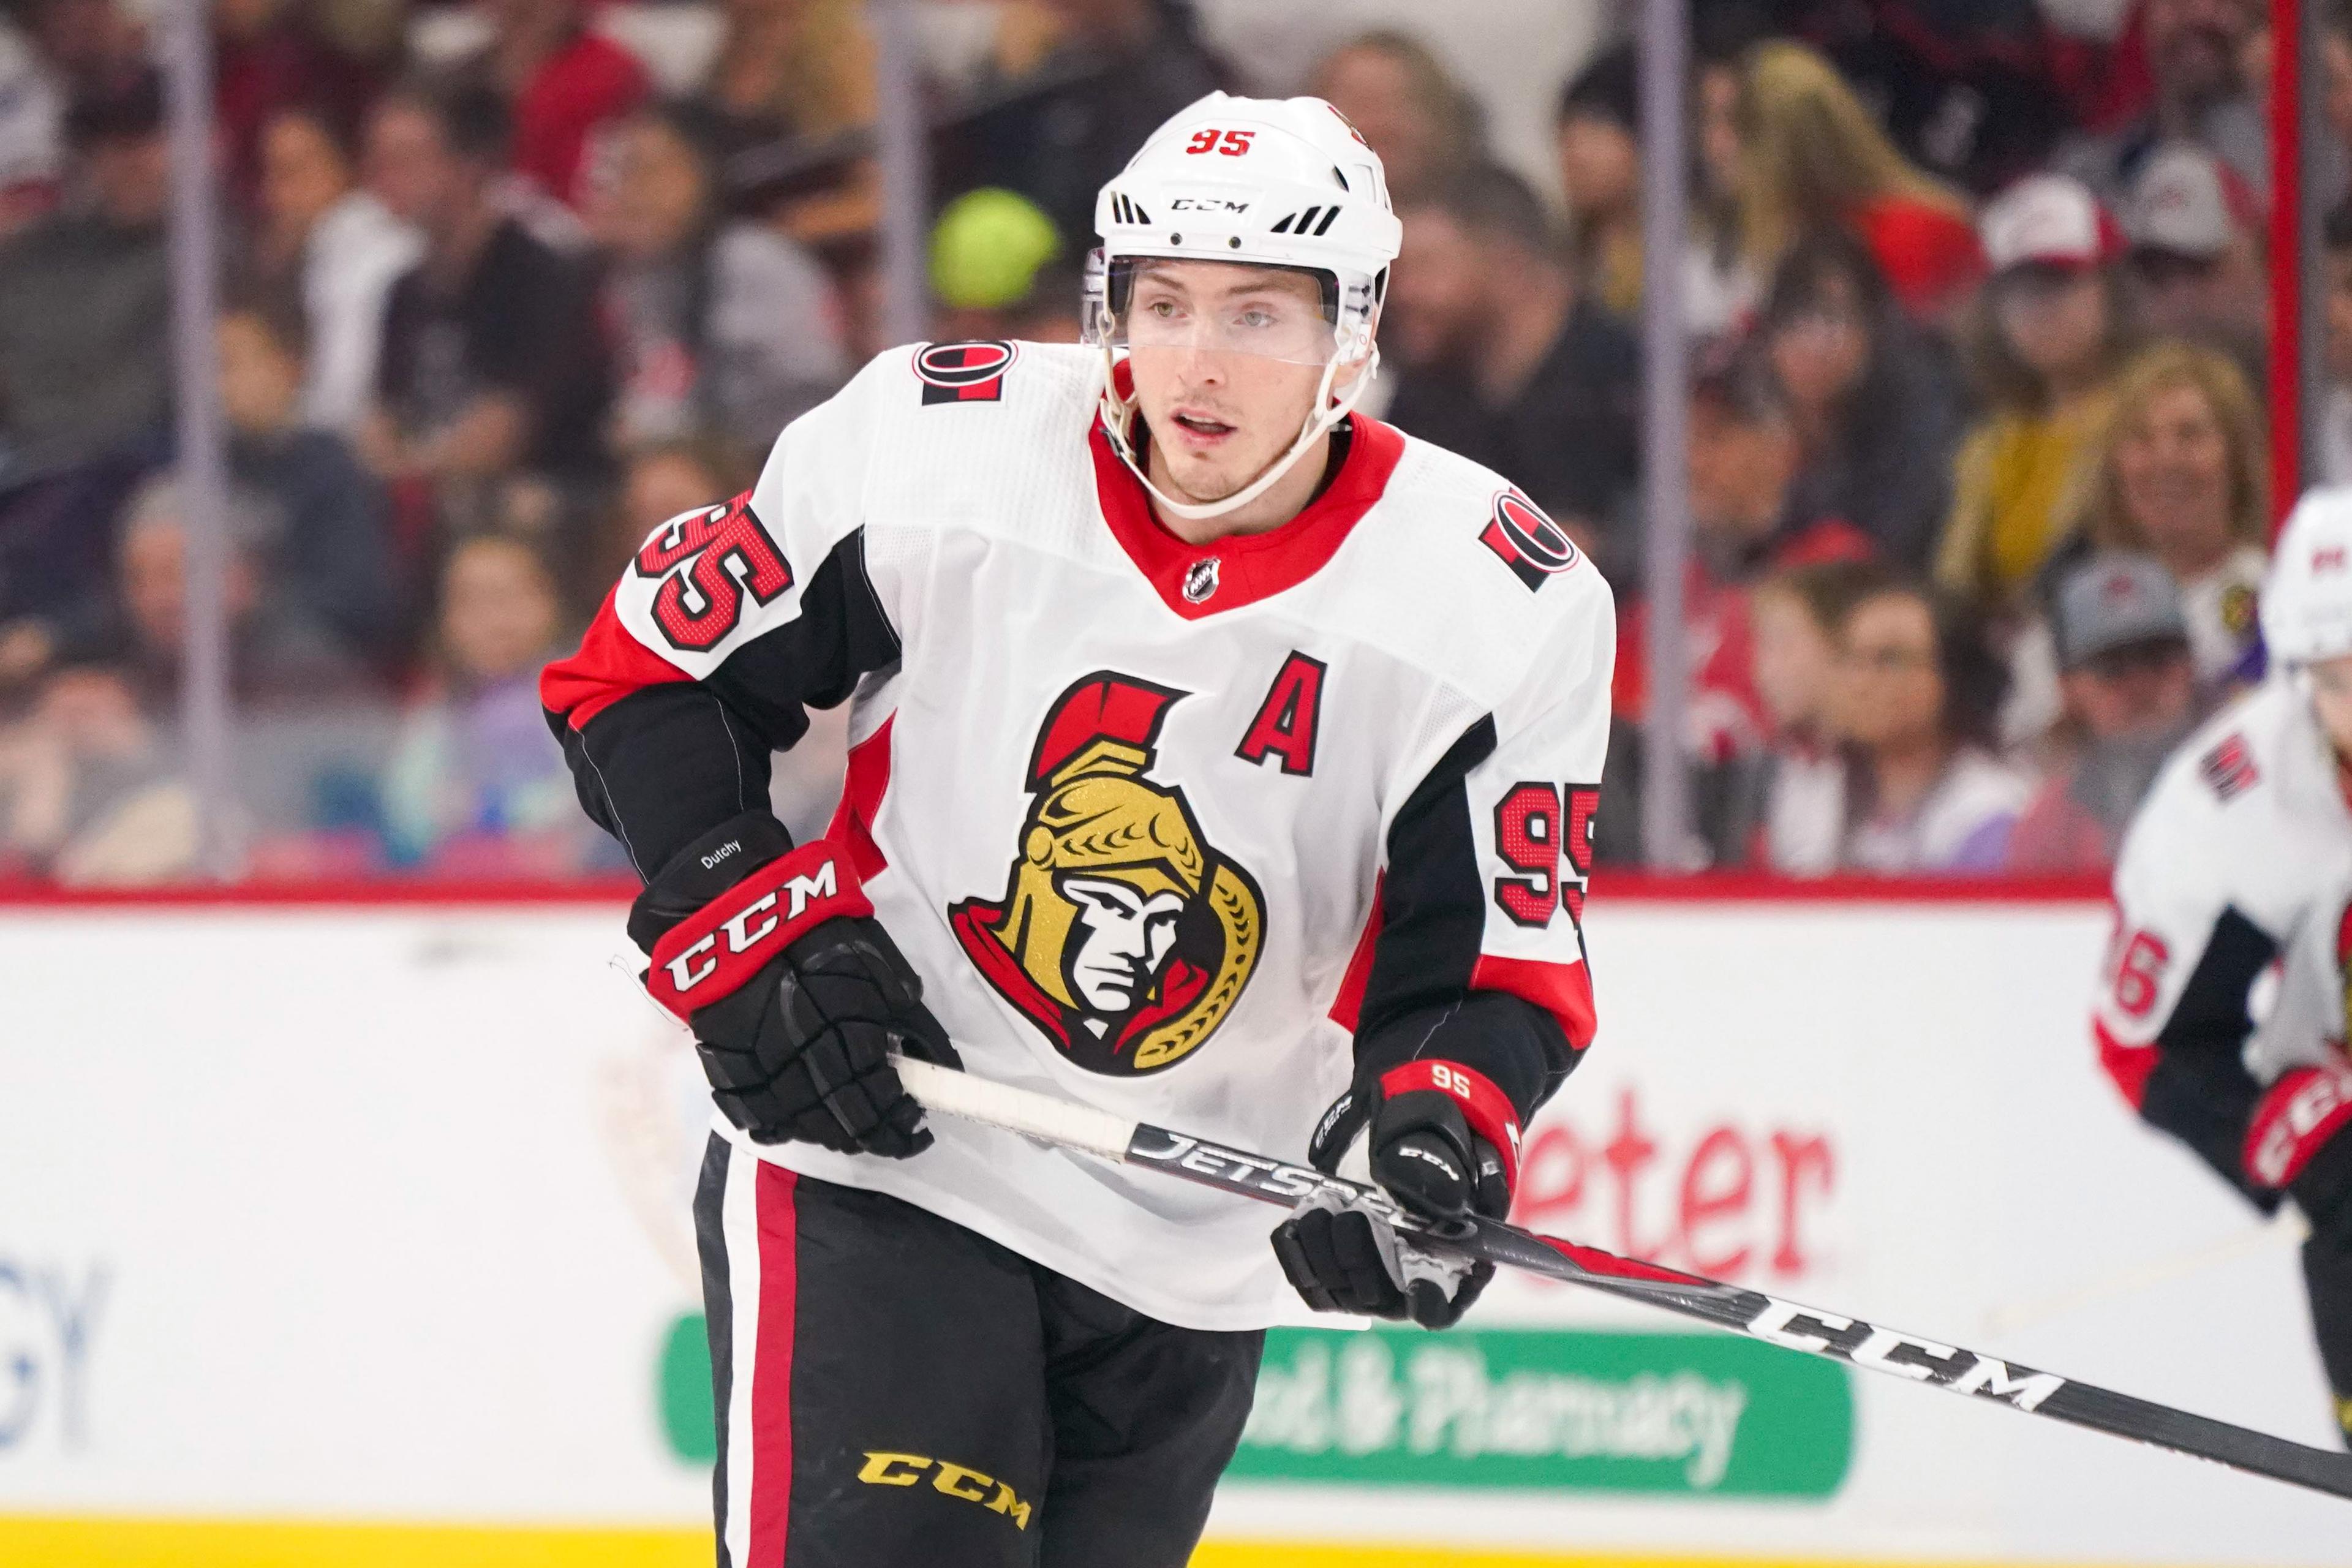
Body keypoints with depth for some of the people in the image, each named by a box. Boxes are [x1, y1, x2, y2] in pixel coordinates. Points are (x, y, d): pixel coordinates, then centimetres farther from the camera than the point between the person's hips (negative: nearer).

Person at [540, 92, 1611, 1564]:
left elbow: (1496, 959, -9)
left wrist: (1432, 1126, -30)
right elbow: (647, 665, 0)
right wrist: (746, 931, -12)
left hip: (1194, 1249, 3)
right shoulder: (931, 446, -12)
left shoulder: (1509, 611, -11)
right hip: (877, 1150, -3)